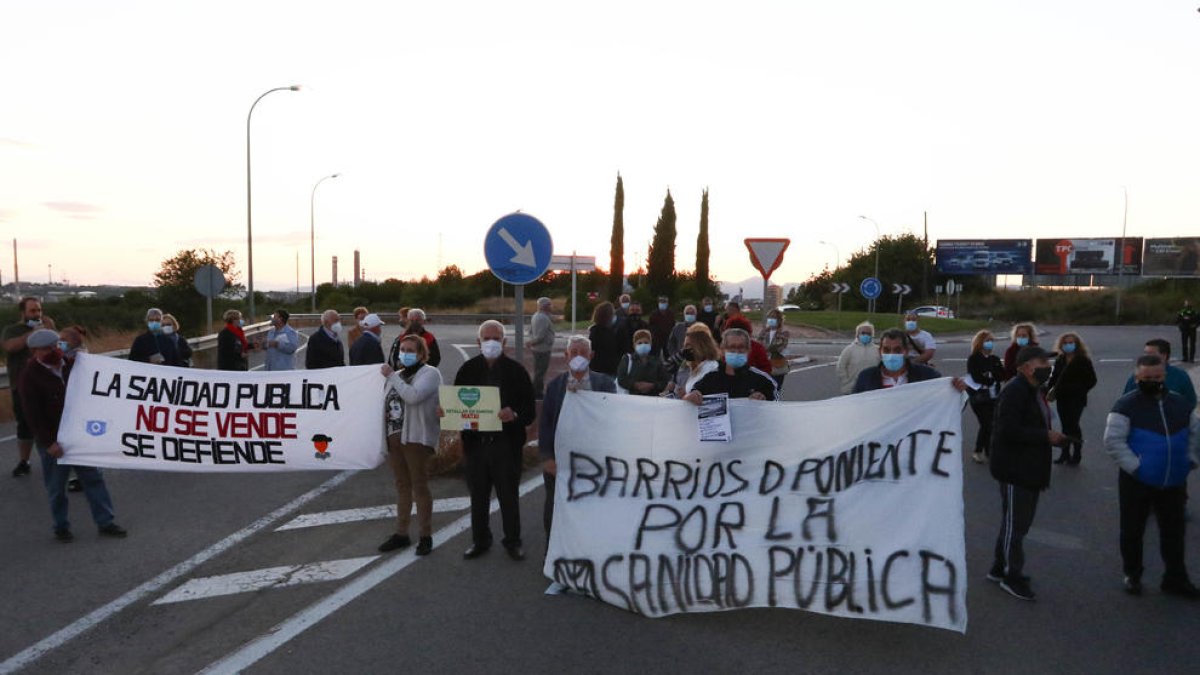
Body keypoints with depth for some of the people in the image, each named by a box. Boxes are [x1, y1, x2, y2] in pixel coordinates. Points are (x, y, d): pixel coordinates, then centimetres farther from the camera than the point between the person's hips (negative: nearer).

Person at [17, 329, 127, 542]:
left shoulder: (69, 365, 4)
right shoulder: (30, 376, -13)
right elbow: (33, 415, -16)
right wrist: (49, 442, -19)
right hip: (53, 441, -5)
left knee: (93, 477, 6)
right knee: (57, 487, 7)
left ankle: (105, 522, 12)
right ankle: (61, 527, 23)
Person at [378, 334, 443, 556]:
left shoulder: (430, 373, -6)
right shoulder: (397, 374, 17)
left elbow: (413, 396, -23)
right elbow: (387, 402, 25)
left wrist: (391, 376, -14)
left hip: (416, 437, -7)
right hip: (394, 436, 7)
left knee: (419, 486, -2)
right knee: (402, 486, 14)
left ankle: (425, 536, 7)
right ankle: (401, 533, 22)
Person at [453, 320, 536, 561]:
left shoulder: (516, 370, -5)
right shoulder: (468, 369, 3)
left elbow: (530, 411, -6)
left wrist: (515, 415, -26)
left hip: (507, 444, -3)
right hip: (475, 442, 3)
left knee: (508, 496, 9)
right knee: (478, 496, 14)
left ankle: (513, 541, 26)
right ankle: (480, 540, 31)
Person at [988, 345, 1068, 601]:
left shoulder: (1034, 390, 14)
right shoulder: (1014, 391, -19)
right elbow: (1009, 431, -26)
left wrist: (1052, 436, 5)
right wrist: (1046, 436, -22)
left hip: (1029, 469, 10)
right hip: (1014, 470, -10)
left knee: (1017, 522, 18)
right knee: (1015, 524, 0)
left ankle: (999, 568, 30)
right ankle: (1012, 577, 13)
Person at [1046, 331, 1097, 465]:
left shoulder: (1083, 360, -6)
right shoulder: (1060, 360, 9)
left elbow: (1091, 380, -4)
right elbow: (1054, 378, 13)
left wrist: (1080, 391, -11)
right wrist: (1047, 390, -1)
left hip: (1076, 399, -5)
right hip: (1062, 398, 5)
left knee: (1073, 425, -5)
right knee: (1066, 425, 11)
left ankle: (1076, 454, 7)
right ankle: (1065, 453, 19)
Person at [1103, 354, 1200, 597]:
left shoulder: (1179, 403, 6)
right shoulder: (1126, 405, -12)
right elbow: (1113, 441, -17)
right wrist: (1134, 467, -20)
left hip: (1173, 483, 5)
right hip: (1137, 482, -5)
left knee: (1173, 532, 14)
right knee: (1133, 531, 8)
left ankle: (1175, 578, 29)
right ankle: (1132, 575, 25)